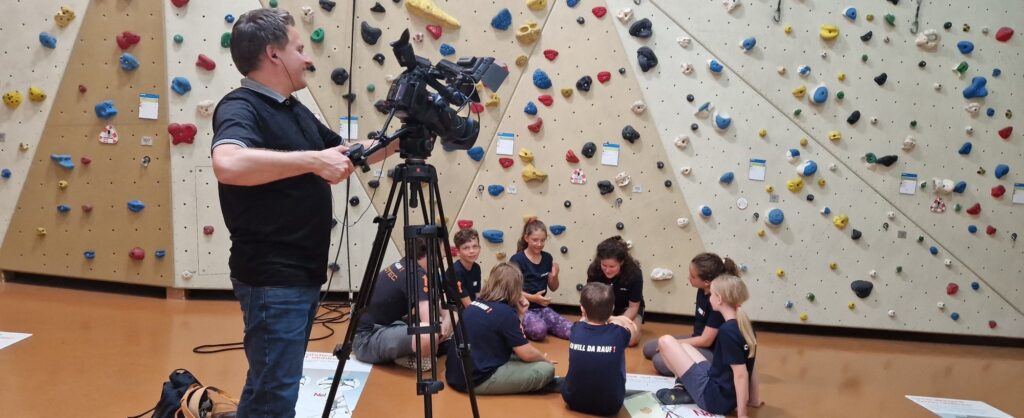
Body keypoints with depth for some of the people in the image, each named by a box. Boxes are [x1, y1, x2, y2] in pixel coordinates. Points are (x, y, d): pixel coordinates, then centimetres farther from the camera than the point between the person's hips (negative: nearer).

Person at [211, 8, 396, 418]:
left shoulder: (296, 111, 13)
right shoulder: (240, 107, -16)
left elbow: (348, 155, 24)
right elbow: (228, 163, -38)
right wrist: (313, 160, -33)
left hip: (302, 275, 9)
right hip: (272, 280, -9)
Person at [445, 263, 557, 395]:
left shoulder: (476, 304, 9)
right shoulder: (505, 312, -14)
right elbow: (527, 354, -8)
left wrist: (519, 314, 10)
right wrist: (545, 359, 11)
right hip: (476, 380, -9)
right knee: (546, 369, -8)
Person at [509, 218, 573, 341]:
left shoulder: (547, 258, 5)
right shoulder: (517, 259, -12)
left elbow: (553, 288, 12)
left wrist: (554, 276, -10)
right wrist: (533, 298, -26)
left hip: (542, 308, 5)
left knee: (572, 331, -15)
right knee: (539, 331, -34)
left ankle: (540, 323, 6)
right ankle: (520, 327, -3)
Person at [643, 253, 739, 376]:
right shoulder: (702, 291, -2)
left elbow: (706, 340, -23)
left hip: (711, 351, -9)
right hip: (697, 339, 9)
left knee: (660, 362, -25)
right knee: (648, 349, 11)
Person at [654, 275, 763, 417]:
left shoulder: (727, 330, -24)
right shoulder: (745, 325, 3)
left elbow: (741, 373, -24)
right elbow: (750, 367, 11)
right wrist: (755, 399, 19)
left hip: (714, 397, -9)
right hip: (729, 396, 9)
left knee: (666, 341, -6)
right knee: (683, 346, 24)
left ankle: (683, 389, 7)